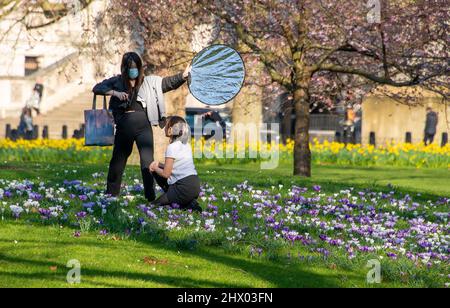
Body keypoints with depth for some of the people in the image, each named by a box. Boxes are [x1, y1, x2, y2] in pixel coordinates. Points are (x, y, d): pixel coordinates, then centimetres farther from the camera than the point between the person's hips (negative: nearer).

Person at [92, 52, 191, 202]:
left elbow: (169, 83, 2)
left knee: (147, 160, -10)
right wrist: (115, 93, -13)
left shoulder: (149, 82, 6)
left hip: (143, 124, -1)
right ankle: (111, 194, 26)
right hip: (124, 126, 1)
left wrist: (183, 76, -15)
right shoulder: (117, 81, 6)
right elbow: (97, 88, 1)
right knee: (118, 159, 13)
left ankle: (150, 195, -9)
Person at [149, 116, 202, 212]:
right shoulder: (186, 145, 15)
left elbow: (166, 174, -9)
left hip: (185, 188, -8)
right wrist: (158, 164, 13)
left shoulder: (172, 147, -11)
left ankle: (188, 205, -7)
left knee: (156, 204, 6)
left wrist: (155, 168, 11)